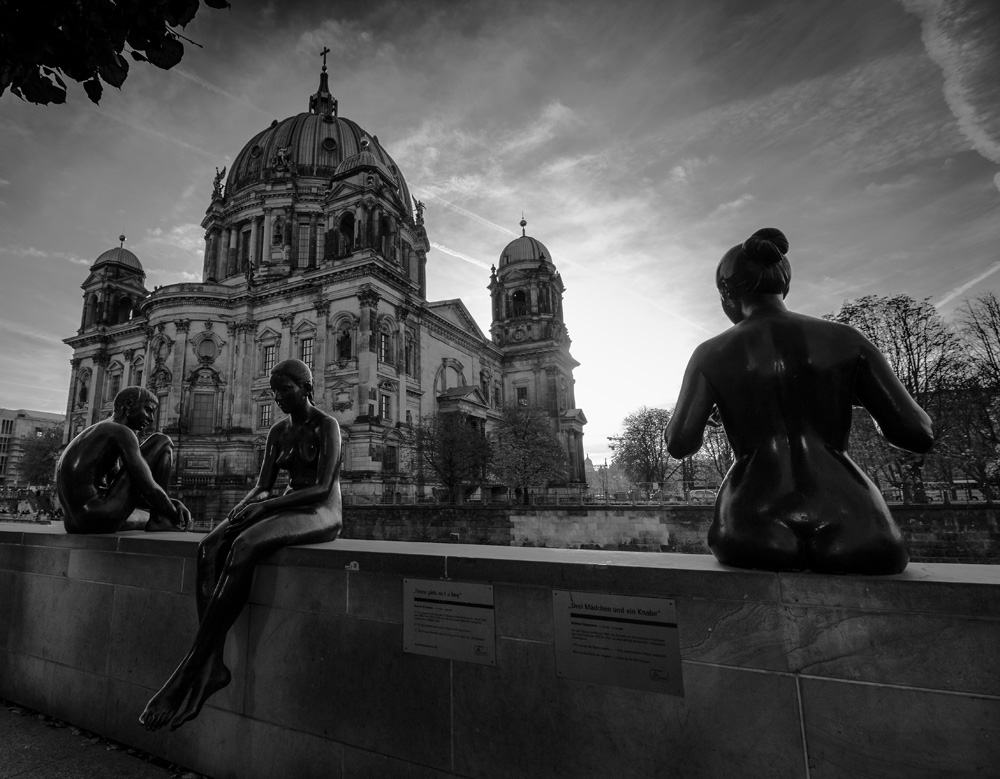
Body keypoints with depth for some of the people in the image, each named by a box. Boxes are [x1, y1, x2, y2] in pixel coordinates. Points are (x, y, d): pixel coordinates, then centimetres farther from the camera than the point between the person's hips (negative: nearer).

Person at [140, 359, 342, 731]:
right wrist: (248, 502, -13)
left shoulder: (327, 425, -9)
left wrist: (266, 504, -23)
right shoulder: (277, 432, 14)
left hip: (322, 515, -7)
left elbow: (322, 488, -18)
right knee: (209, 548, -19)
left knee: (243, 547, -32)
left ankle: (189, 671, -23)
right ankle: (212, 664, -23)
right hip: (287, 510, 7)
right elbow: (262, 486, 10)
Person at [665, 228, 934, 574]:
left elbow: (679, 444, -2)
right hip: (855, 533, 1)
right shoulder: (846, 340, 5)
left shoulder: (712, 353, 2)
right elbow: (919, 435, 5)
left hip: (755, 532, 0)